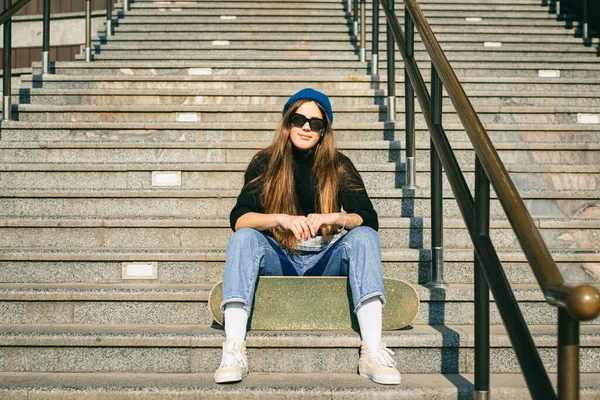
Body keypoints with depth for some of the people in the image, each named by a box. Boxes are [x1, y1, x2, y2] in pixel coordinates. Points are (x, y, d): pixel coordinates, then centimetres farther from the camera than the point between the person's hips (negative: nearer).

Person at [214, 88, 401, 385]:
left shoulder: (339, 166, 1)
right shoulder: (265, 164, 0)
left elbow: (369, 220, -10)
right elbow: (238, 219, -13)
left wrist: (333, 218, -31)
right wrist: (281, 219, -31)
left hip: (326, 260, 0)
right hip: (278, 260, 0)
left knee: (364, 237, -26)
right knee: (243, 238, -27)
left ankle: (372, 352, -39)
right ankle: (233, 351, -40)